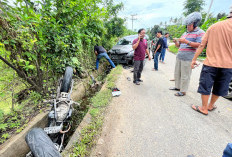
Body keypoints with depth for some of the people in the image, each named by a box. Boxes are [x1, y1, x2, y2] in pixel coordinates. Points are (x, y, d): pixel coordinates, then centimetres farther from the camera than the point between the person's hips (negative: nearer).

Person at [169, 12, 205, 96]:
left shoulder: (200, 32, 0)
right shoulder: (185, 33, 22)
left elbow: (199, 45, -12)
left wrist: (186, 42, -20)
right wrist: (176, 42, 1)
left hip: (188, 58, -7)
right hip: (179, 57, 8)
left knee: (185, 75, -5)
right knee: (177, 73, 11)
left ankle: (183, 91, 4)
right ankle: (177, 86, 24)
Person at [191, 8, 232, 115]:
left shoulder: (213, 26, 3)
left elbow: (202, 45, 1)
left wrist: (194, 59, 6)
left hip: (210, 63, 0)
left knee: (206, 86, 8)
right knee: (218, 88, 16)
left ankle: (204, 108, 16)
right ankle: (210, 106, 32)